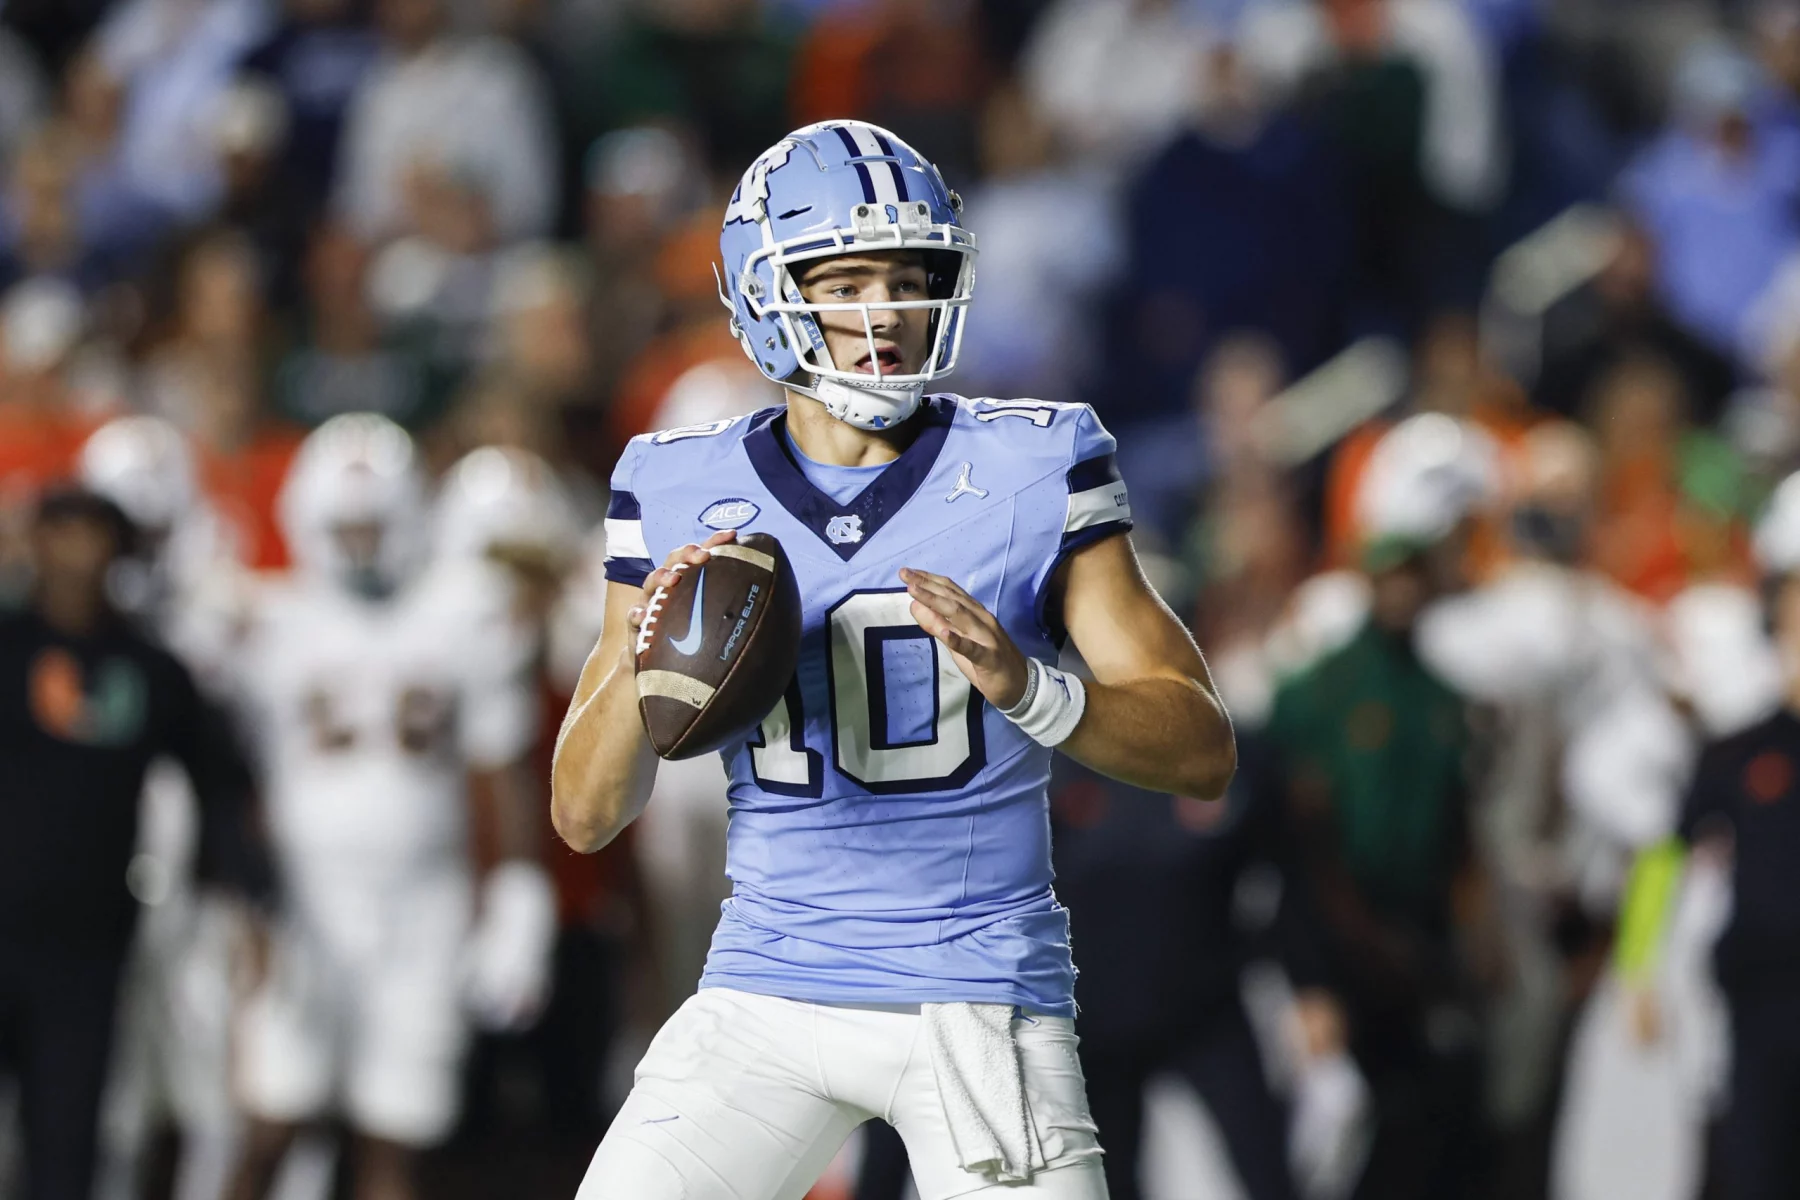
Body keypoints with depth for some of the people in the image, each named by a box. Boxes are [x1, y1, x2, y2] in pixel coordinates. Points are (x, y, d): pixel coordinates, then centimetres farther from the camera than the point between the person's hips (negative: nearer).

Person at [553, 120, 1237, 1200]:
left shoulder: (1032, 471, -2)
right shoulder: (684, 495, 3)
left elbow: (1204, 753, -5)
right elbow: (586, 815, 4)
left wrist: (1026, 688, -23)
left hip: (980, 1003, -2)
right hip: (767, 994, 2)